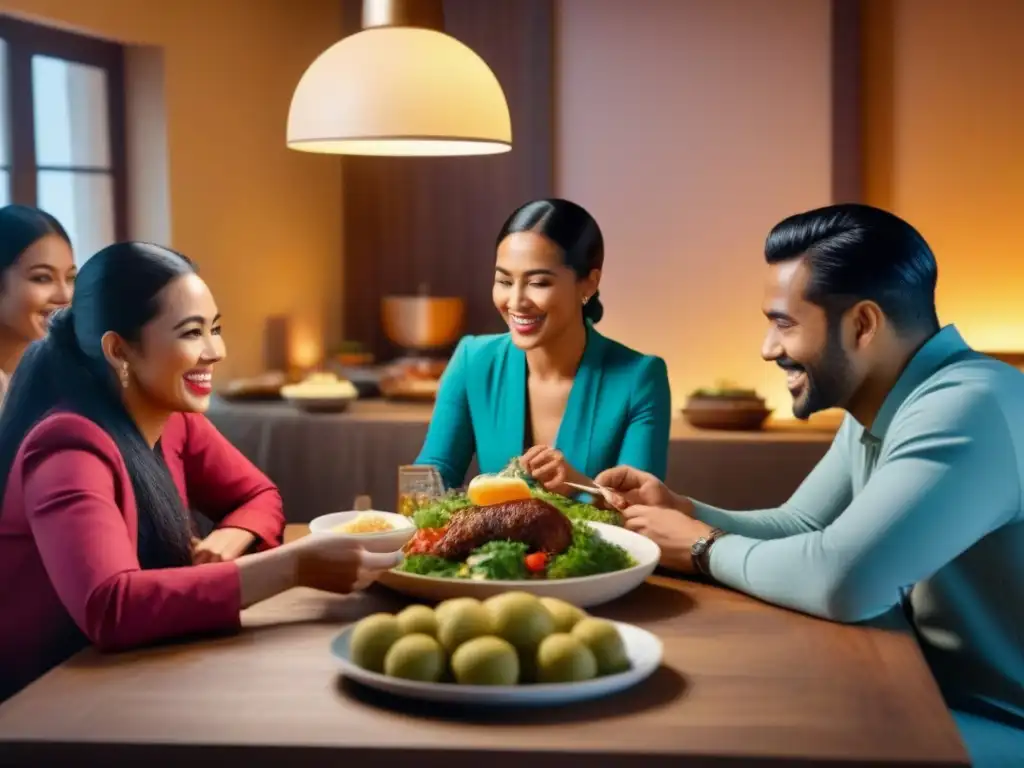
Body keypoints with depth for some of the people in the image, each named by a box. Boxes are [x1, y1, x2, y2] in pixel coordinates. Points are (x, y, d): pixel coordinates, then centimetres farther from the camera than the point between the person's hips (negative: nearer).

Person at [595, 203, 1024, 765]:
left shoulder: (968, 408, -27)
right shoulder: (873, 412, 6)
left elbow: (839, 579, -36)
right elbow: (799, 526, 14)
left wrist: (706, 549, -17)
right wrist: (679, 511, -4)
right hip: (937, 695, 8)